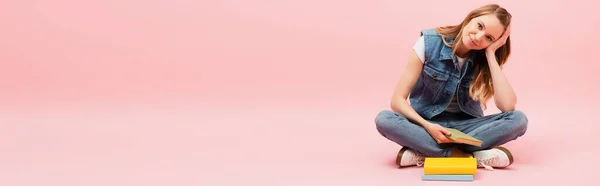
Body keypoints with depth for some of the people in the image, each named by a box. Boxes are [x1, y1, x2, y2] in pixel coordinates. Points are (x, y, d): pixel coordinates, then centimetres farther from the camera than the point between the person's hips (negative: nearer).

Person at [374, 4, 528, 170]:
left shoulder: (486, 59, -10)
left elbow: (507, 106, -25)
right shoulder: (429, 43, -16)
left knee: (518, 119, -25)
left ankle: (423, 153, -29)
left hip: (464, 126, 2)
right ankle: (470, 155, -32)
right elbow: (398, 100, -16)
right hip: (425, 123, -2)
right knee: (384, 119, -33)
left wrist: (490, 54, -23)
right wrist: (428, 126, -33)